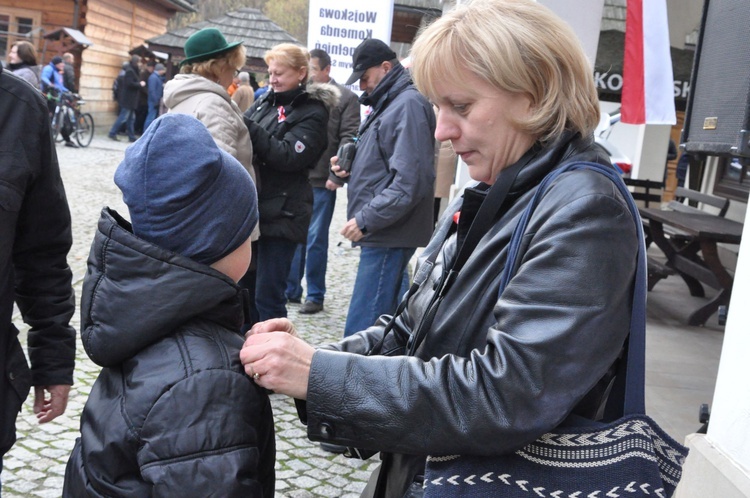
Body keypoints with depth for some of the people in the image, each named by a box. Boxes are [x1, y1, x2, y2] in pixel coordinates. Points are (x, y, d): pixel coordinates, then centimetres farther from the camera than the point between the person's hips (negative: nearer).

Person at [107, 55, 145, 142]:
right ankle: (112, 133, -1)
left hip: (130, 99, 10)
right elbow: (130, 84, -23)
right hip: (128, 99, -10)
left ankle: (131, 137, 14)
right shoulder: (130, 71, -14)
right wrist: (140, 84, -12)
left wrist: (139, 84, 4)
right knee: (123, 117, -7)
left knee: (131, 118, 11)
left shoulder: (132, 71, 16)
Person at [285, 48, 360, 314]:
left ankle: (315, 295, 14)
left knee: (316, 240, 3)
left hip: (321, 182, -4)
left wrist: (336, 176, -13)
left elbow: (348, 139, -6)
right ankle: (290, 289, 24)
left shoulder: (345, 98, -1)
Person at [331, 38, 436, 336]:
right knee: (380, 324, 17)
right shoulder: (388, 104, 19)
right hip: (381, 234, 10)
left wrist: (367, 219, -19)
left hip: (390, 237, -10)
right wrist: (350, 166, 8)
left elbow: (410, 181, -22)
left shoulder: (409, 104, -13)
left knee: (361, 332, -11)